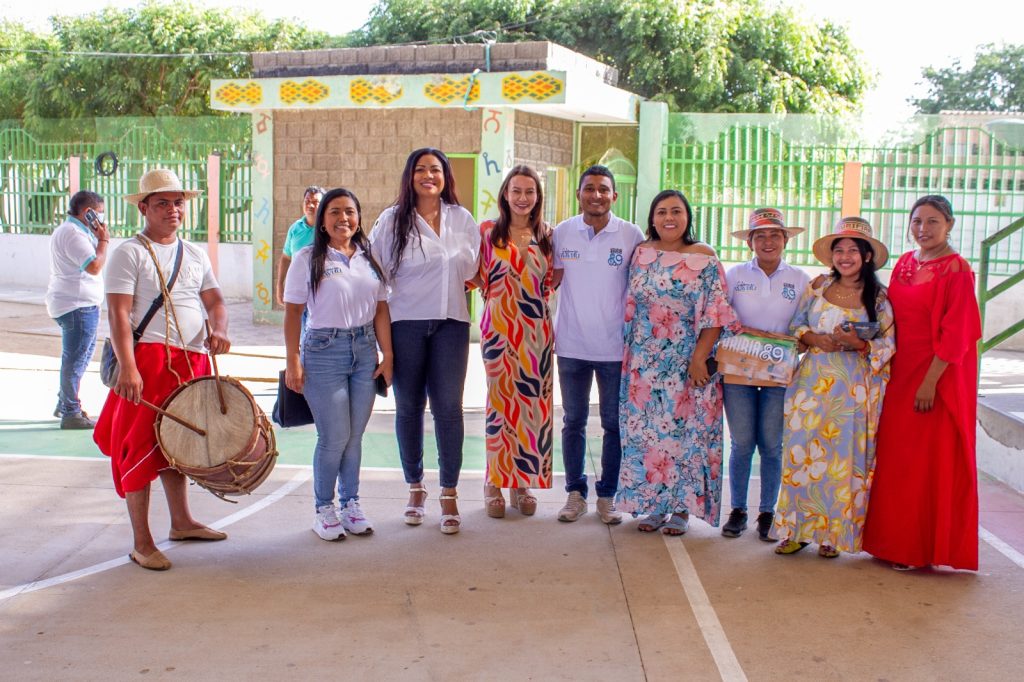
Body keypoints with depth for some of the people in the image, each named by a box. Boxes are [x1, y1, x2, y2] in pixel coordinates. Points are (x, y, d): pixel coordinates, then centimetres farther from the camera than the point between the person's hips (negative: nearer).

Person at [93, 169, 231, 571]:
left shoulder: (195, 255, 16)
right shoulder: (130, 253, -4)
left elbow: (214, 300, 15)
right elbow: (118, 313, -12)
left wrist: (220, 330, -8)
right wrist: (127, 367, -24)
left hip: (192, 361, 6)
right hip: (148, 359, -6)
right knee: (142, 447, -5)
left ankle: (181, 522, 30)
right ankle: (142, 543, 0)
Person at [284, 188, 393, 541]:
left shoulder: (369, 259, 9)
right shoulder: (309, 258, -2)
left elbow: (381, 309, 10)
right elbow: (293, 312, -3)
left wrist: (387, 355, 5)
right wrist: (293, 362, -8)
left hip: (365, 351, 4)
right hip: (324, 350, -4)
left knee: (355, 436, 7)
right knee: (334, 437, -4)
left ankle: (351, 504, 20)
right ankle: (324, 509, 12)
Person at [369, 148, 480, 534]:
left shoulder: (462, 219, 9)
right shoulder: (393, 220, 3)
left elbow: (472, 269, 17)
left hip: (451, 323, 1)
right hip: (406, 324, -1)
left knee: (448, 407, -3)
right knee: (409, 407, 6)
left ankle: (449, 494, 5)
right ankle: (415, 488, 20)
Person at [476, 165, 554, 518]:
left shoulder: (546, 234, 8)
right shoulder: (488, 231, 2)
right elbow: (480, 280, 8)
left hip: (536, 329, 2)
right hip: (498, 327, -2)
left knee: (533, 403, 3)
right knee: (500, 402, -1)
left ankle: (523, 482, 14)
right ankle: (494, 483, 10)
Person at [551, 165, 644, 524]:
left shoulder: (632, 236, -4)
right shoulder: (562, 232, 1)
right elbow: (550, 280, 8)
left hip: (615, 347, -1)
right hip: (571, 345, 1)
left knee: (614, 424, 7)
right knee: (573, 422, 10)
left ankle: (607, 495, 20)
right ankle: (575, 492, 21)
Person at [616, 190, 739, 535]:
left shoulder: (704, 258, -3)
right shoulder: (642, 254, 7)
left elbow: (714, 314, -7)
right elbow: (630, 309, 11)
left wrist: (699, 358, -14)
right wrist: (628, 356, 6)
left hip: (688, 360, -3)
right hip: (646, 361, 3)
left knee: (685, 429, 1)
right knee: (645, 429, 4)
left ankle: (681, 508, 12)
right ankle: (653, 504, 16)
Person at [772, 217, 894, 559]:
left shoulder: (878, 297, 1)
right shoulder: (819, 286, 8)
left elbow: (889, 343, 0)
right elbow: (796, 325, 11)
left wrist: (859, 344, -17)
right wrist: (813, 339, -9)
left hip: (854, 387, -2)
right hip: (814, 381, 2)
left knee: (843, 458, 1)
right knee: (803, 451, -1)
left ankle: (833, 533, 12)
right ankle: (797, 529, 8)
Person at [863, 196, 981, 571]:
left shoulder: (956, 269, -11)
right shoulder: (904, 263, 10)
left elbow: (955, 333, -15)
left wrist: (931, 381, -18)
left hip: (939, 376, -7)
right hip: (901, 374, 7)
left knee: (933, 461, 1)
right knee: (896, 458, 11)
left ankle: (923, 547, 12)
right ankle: (895, 541, 22)